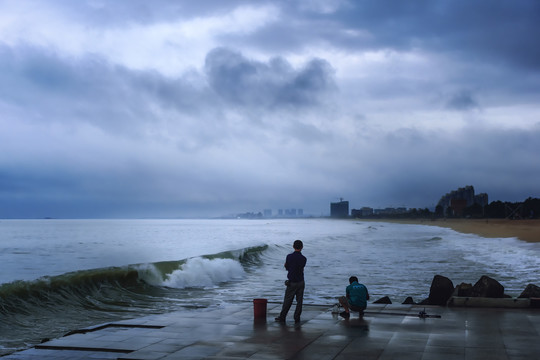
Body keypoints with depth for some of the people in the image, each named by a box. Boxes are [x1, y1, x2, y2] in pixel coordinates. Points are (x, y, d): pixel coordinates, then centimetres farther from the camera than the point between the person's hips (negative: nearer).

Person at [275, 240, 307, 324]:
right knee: (299, 301, 7)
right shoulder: (304, 259, -5)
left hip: (292, 282, -1)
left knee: (287, 301, 7)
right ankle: (297, 318, 9)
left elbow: (286, 267, 2)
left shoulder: (289, 256, -11)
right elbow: (301, 268, 8)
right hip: (301, 282, 1)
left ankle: (282, 317, 15)